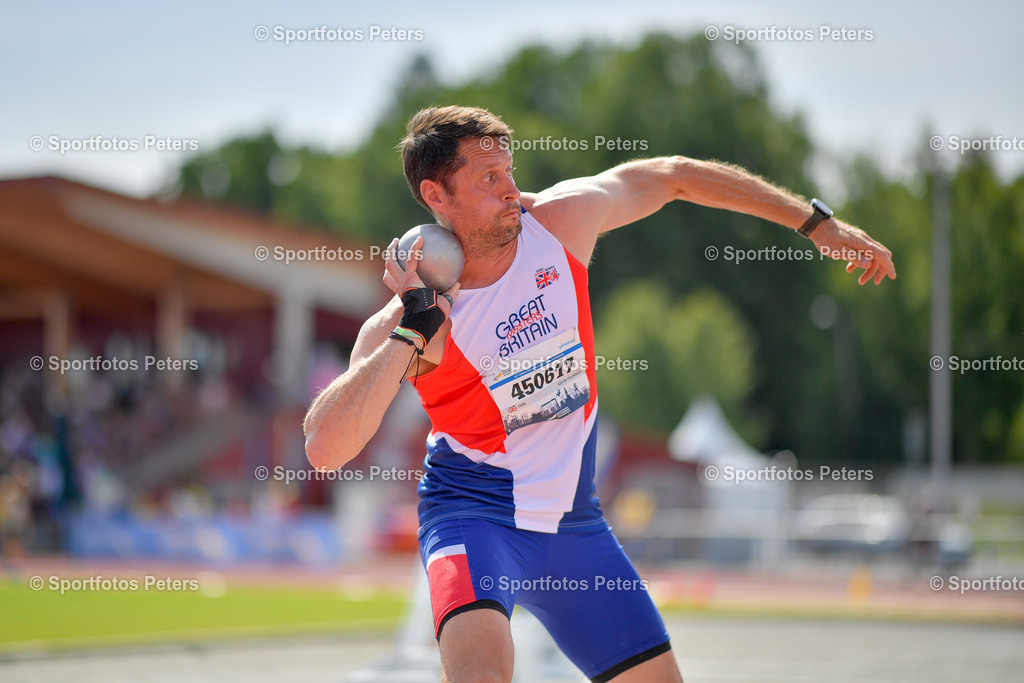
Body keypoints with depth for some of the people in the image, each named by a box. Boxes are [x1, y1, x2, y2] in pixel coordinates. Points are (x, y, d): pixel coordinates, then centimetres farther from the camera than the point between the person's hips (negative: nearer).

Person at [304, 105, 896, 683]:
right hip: (474, 511, -5)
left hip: (574, 518, 6)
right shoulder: (405, 322, -19)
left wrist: (816, 222, 12)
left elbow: (673, 176, 9)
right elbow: (324, 448, -28)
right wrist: (412, 334, -31)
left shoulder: (561, 218, -8)